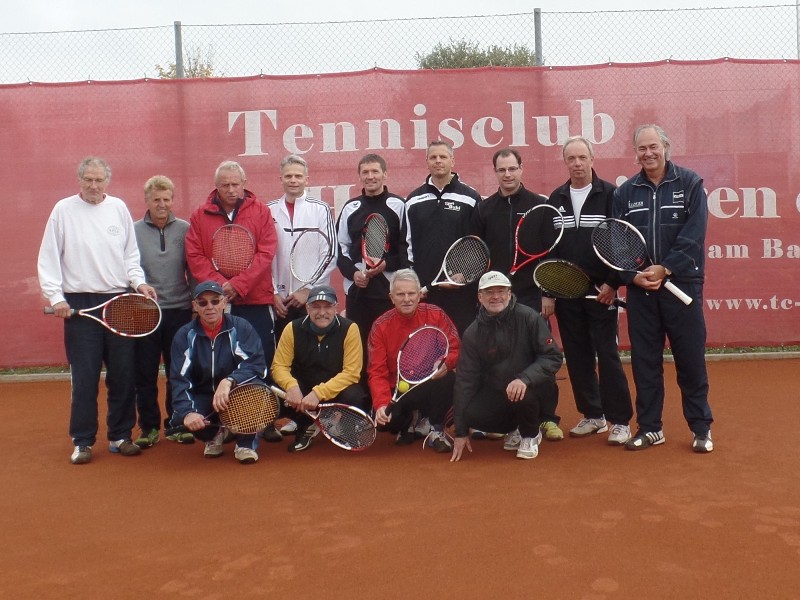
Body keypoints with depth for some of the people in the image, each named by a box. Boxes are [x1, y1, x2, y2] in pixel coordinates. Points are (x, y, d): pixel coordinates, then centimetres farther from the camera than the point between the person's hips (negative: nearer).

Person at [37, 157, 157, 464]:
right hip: (80, 304, -2)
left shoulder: (119, 208, 8)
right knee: (84, 378, 0)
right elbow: (48, 259, 1)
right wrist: (55, 296, -7)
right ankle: (82, 441, 13)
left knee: (124, 375, 6)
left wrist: (139, 282, 0)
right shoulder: (63, 210, 1)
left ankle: (120, 436, 19)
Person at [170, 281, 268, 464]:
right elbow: (179, 380, -15)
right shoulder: (185, 335, -7)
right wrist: (187, 412, -33)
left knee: (253, 385, -34)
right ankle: (213, 434, 10)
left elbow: (257, 365, -24)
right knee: (179, 418, -28)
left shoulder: (241, 328, -12)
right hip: (202, 398, 2)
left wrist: (229, 382, -43)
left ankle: (246, 442, -8)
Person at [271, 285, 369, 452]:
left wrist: (319, 393, -35)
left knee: (355, 397, -35)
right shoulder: (293, 328, -10)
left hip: (338, 387, -2)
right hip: (303, 387, 2)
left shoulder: (349, 329, -17)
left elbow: (351, 372, -22)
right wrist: (291, 386, -36)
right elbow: (279, 366, -12)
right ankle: (306, 426, 3)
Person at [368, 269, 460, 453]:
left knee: (448, 379, -33)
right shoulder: (380, 326, -7)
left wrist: (446, 364, -32)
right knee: (384, 418, -27)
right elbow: (377, 372, -11)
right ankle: (408, 424, 14)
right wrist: (381, 404, -27)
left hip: (432, 385, -1)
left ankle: (436, 430, -8)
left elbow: (456, 349, -8)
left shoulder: (436, 315, -7)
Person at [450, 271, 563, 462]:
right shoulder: (472, 333, -7)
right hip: (495, 389, 3)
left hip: (531, 384, -3)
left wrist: (525, 378, -35)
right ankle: (515, 429, 10)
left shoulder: (528, 317, -16)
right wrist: (461, 432, -7)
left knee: (522, 395, -35)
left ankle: (531, 435, 0)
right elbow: (465, 380, -6)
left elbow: (553, 357, -16)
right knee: (472, 414, -23)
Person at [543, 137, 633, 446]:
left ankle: (620, 421, 8)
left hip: (601, 291, -4)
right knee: (577, 357, 9)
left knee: (607, 355, -2)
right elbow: (548, 247, 8)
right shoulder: (556, 199, 9)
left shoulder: (609, 194, -3)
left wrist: (612, 283, -12)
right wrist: (547, 291, 3)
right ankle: (592, 415, 22)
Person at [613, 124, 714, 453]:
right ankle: (649, 427, 19)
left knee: (691, 359, 4)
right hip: (640, 289, 3)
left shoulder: (690, 183, 0)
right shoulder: (625, 192, 8)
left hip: (682, 284, -2)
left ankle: (701, 428, 18)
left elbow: (693, 236, -9)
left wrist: (664, 269, -18)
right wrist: (633, 275, -11)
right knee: (644, 361, 7)